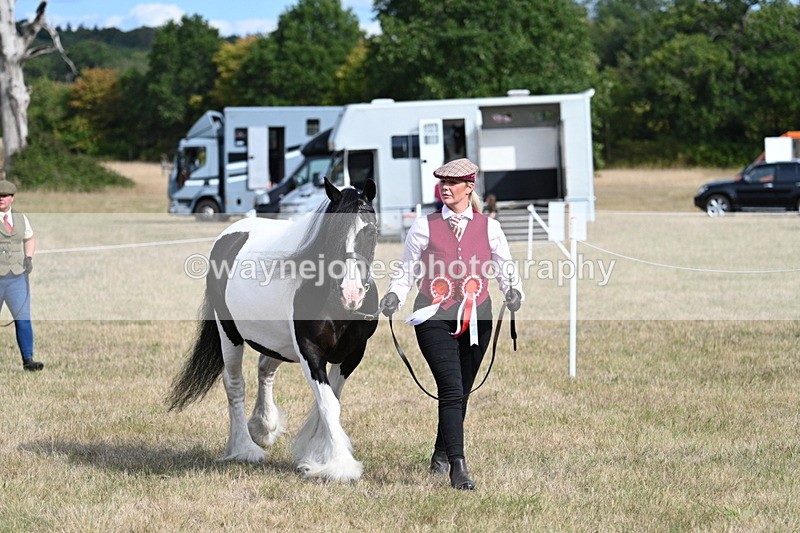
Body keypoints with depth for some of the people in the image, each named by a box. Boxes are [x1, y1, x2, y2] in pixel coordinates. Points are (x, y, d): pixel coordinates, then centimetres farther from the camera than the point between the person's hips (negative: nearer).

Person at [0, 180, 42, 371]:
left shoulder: (20, 218, 8)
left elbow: (30, 239, 24)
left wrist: (29, 258, 7)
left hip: (17, 278, 3)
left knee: (23, 319, -8)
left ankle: (28, 360, -9)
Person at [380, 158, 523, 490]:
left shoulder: (488, 227, 7)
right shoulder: (424, 227, 4)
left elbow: (506, 268, 7)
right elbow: (407, 270, 8)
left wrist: (513, 291, -14)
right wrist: (394, 295, -11)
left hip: (475, 318, 3)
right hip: (435, 318, -3)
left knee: (461, 393, 12)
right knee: (452, 390, -16)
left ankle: (441, 455, 33)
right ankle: (458, 467, -19)